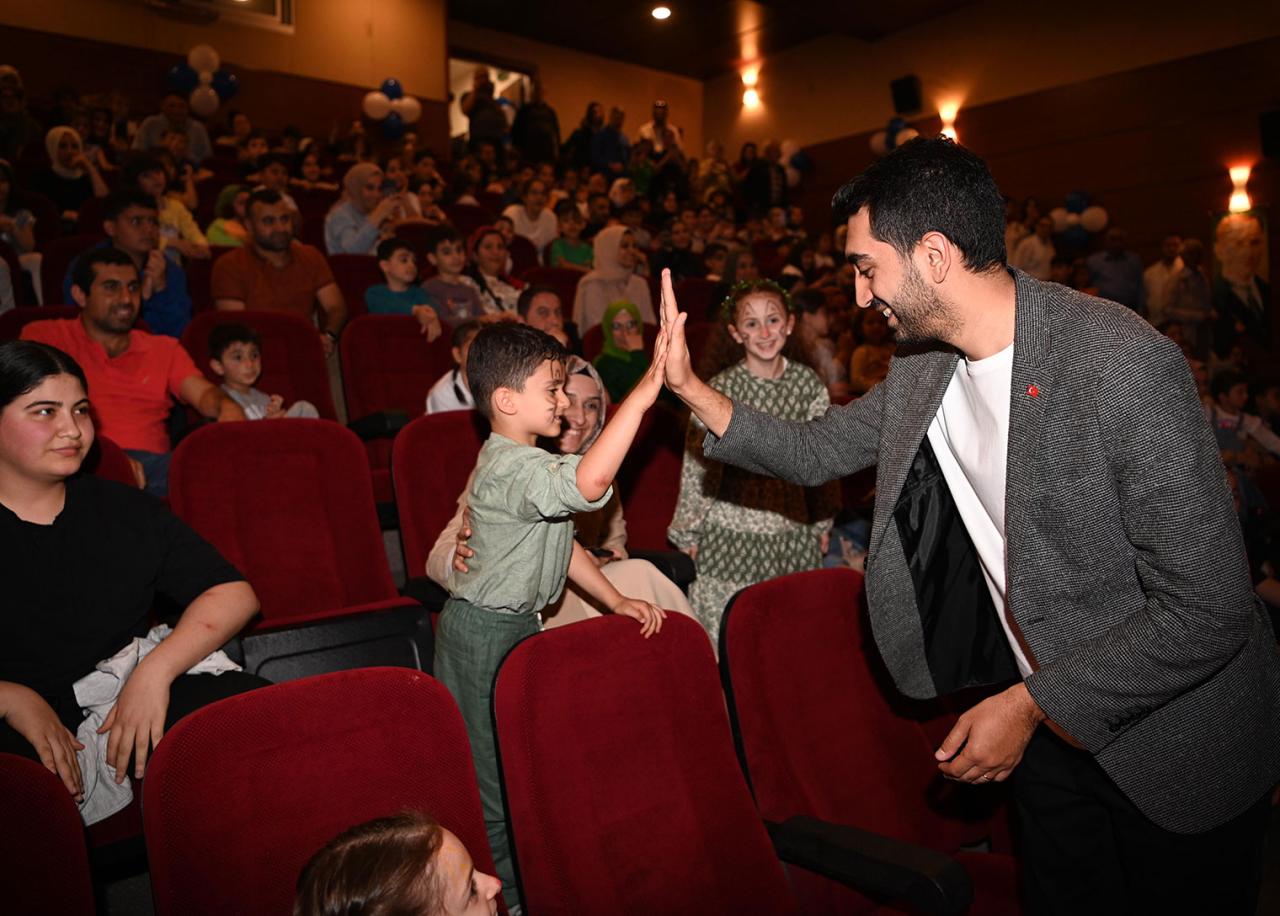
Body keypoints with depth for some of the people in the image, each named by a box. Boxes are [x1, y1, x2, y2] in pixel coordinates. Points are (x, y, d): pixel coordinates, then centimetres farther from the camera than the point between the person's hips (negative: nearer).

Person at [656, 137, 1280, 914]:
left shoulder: (1125, 365, -29)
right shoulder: (922, 368, -6)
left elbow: (1208, 610, -27)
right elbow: (815, 452, 6)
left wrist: (1029, 704, -22)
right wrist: (690, 386, -2)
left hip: (1178, 743, -5)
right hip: (1051, 722, 6)